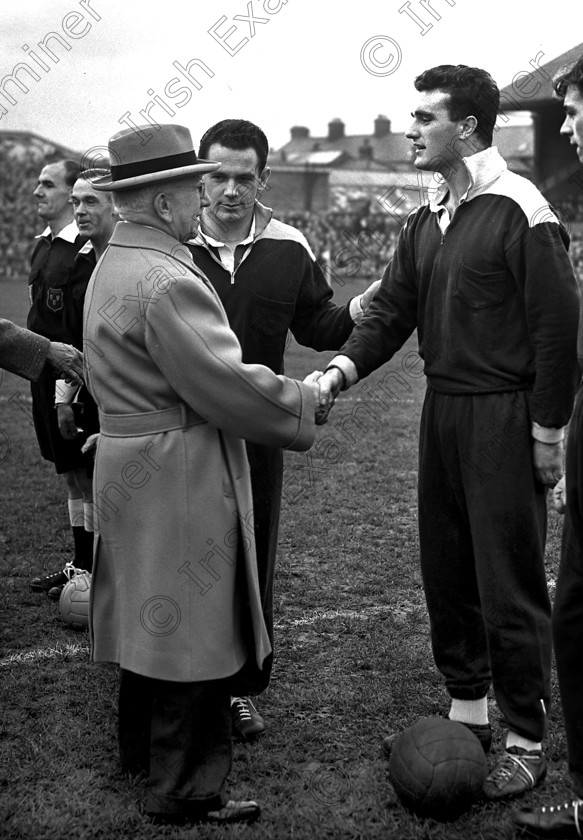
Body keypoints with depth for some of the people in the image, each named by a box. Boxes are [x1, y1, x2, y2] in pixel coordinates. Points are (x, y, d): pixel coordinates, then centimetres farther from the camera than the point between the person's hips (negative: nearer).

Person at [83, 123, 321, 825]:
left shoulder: (112, 266, 11)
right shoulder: (167, 282, -22)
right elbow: (227, 388, -24)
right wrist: (303, 397, -8)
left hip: (128, 469, 10)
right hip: (179, 479, -10)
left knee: (151, 617, 21)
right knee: (193, 630, 1)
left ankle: (141, 750, 37)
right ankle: (184, 790, 13)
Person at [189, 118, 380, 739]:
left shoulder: (288, 248, 2)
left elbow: (314, 325, 12)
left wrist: (354, 312, -7)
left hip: (257, 433, 2)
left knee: (254, 559, 10)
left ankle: (243, 688, 26)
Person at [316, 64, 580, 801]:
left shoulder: (519, 212, -13)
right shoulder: (426, 220, 11)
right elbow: (393, 307, 8)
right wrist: (343, 369, -8)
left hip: (503, 416, -8)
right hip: (441, 407, 8)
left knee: (509, 581, 0)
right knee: (445, 567, 15)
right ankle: (467, 707, 31)